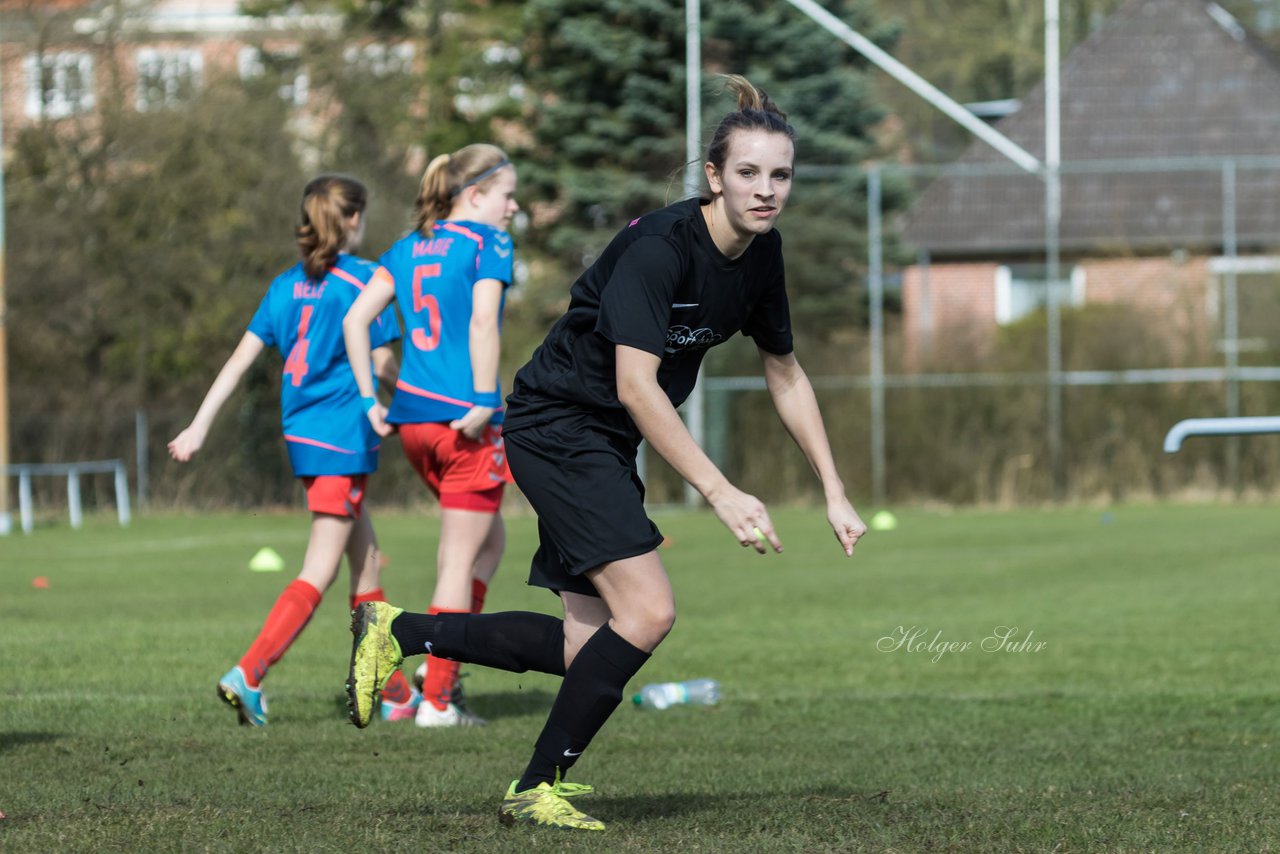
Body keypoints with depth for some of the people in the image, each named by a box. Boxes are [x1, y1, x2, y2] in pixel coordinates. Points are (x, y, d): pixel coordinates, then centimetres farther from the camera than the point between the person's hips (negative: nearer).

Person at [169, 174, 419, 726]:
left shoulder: (287, 284, 10)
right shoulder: (367, 280, -8)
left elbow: (241, 358, 6)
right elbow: (382, 364, -8)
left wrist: (199, 427, 6)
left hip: (302, 437, 7)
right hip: (344, 436, -7)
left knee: (367, 564, 15)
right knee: (318, 573, -9)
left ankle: (393, 693, 19)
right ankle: (248, 675, -21)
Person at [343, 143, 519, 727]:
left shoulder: (408, 248, 15)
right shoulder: (487, 244, -5)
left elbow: (356, 318, 9)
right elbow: (483, 320, -21)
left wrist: (369, 400, 10)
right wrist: (485, 403, -19)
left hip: (411, 416, 7)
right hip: (463, 418, -7)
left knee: (488, 539, 23)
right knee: (462, 559, 1)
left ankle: (442, 663, 13)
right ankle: (437, 699, 2)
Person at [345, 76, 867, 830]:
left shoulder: (762, 254, 0)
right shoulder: (659, 247, -25)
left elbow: (786, 375, 14)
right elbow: (636, 385, -31)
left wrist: (834, 493, 10)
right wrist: (720, 493, -33)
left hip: (607, 448, 9)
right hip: (558, 423, -9)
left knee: (589, 644, 6)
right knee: (648, 611, -18)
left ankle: (399, 632, 19)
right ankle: (538, 790, -6)